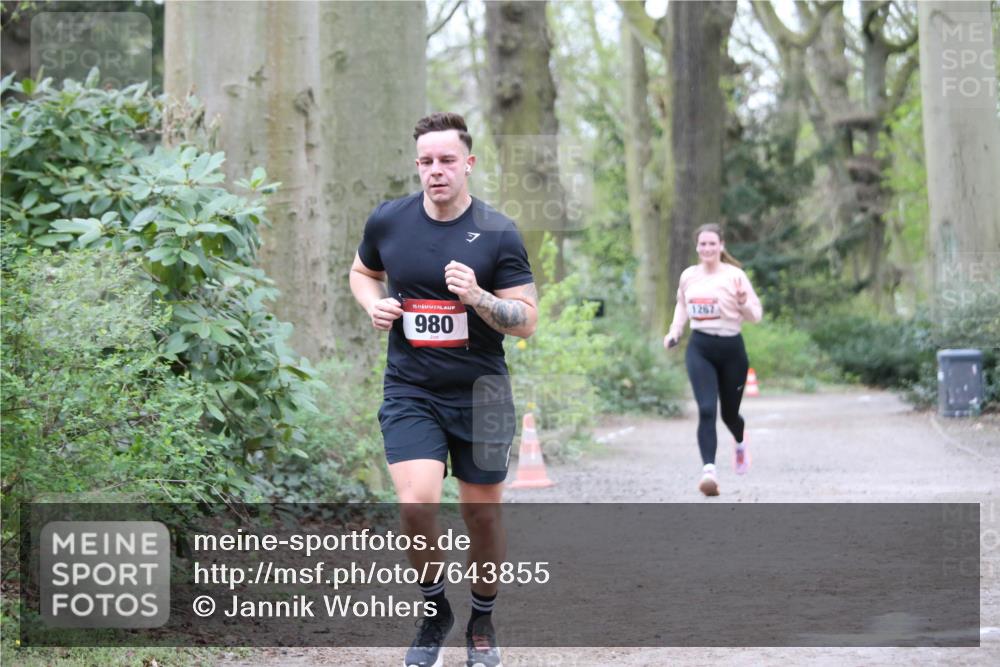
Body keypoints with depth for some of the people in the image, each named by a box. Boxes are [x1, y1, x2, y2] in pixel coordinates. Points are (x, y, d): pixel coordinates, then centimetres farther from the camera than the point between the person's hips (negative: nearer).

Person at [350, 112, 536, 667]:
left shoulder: (498, 234, -7)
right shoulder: (388, 221, 0)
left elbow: (526, 321, -6)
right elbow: (362, 272, 20)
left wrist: (476, 296, -24)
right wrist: (374, 305, -2)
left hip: (480, 393, 0)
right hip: (410, 392, 0)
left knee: (482, 514, 8)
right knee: (416, 503, -19)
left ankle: (482, 621, 32)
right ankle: (433, 609, 7)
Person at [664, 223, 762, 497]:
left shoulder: (735, 276, -6)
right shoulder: (688, 276, 5)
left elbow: (755, 315, -3)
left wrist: (743, 303, -24)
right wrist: (674, 332, 11)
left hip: (731, 348, -1)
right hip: (699, 349, 1)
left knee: (729, 413, 12)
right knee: (706, 410, -17)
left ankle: (740, 442, 48)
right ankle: (709, 469, -22)